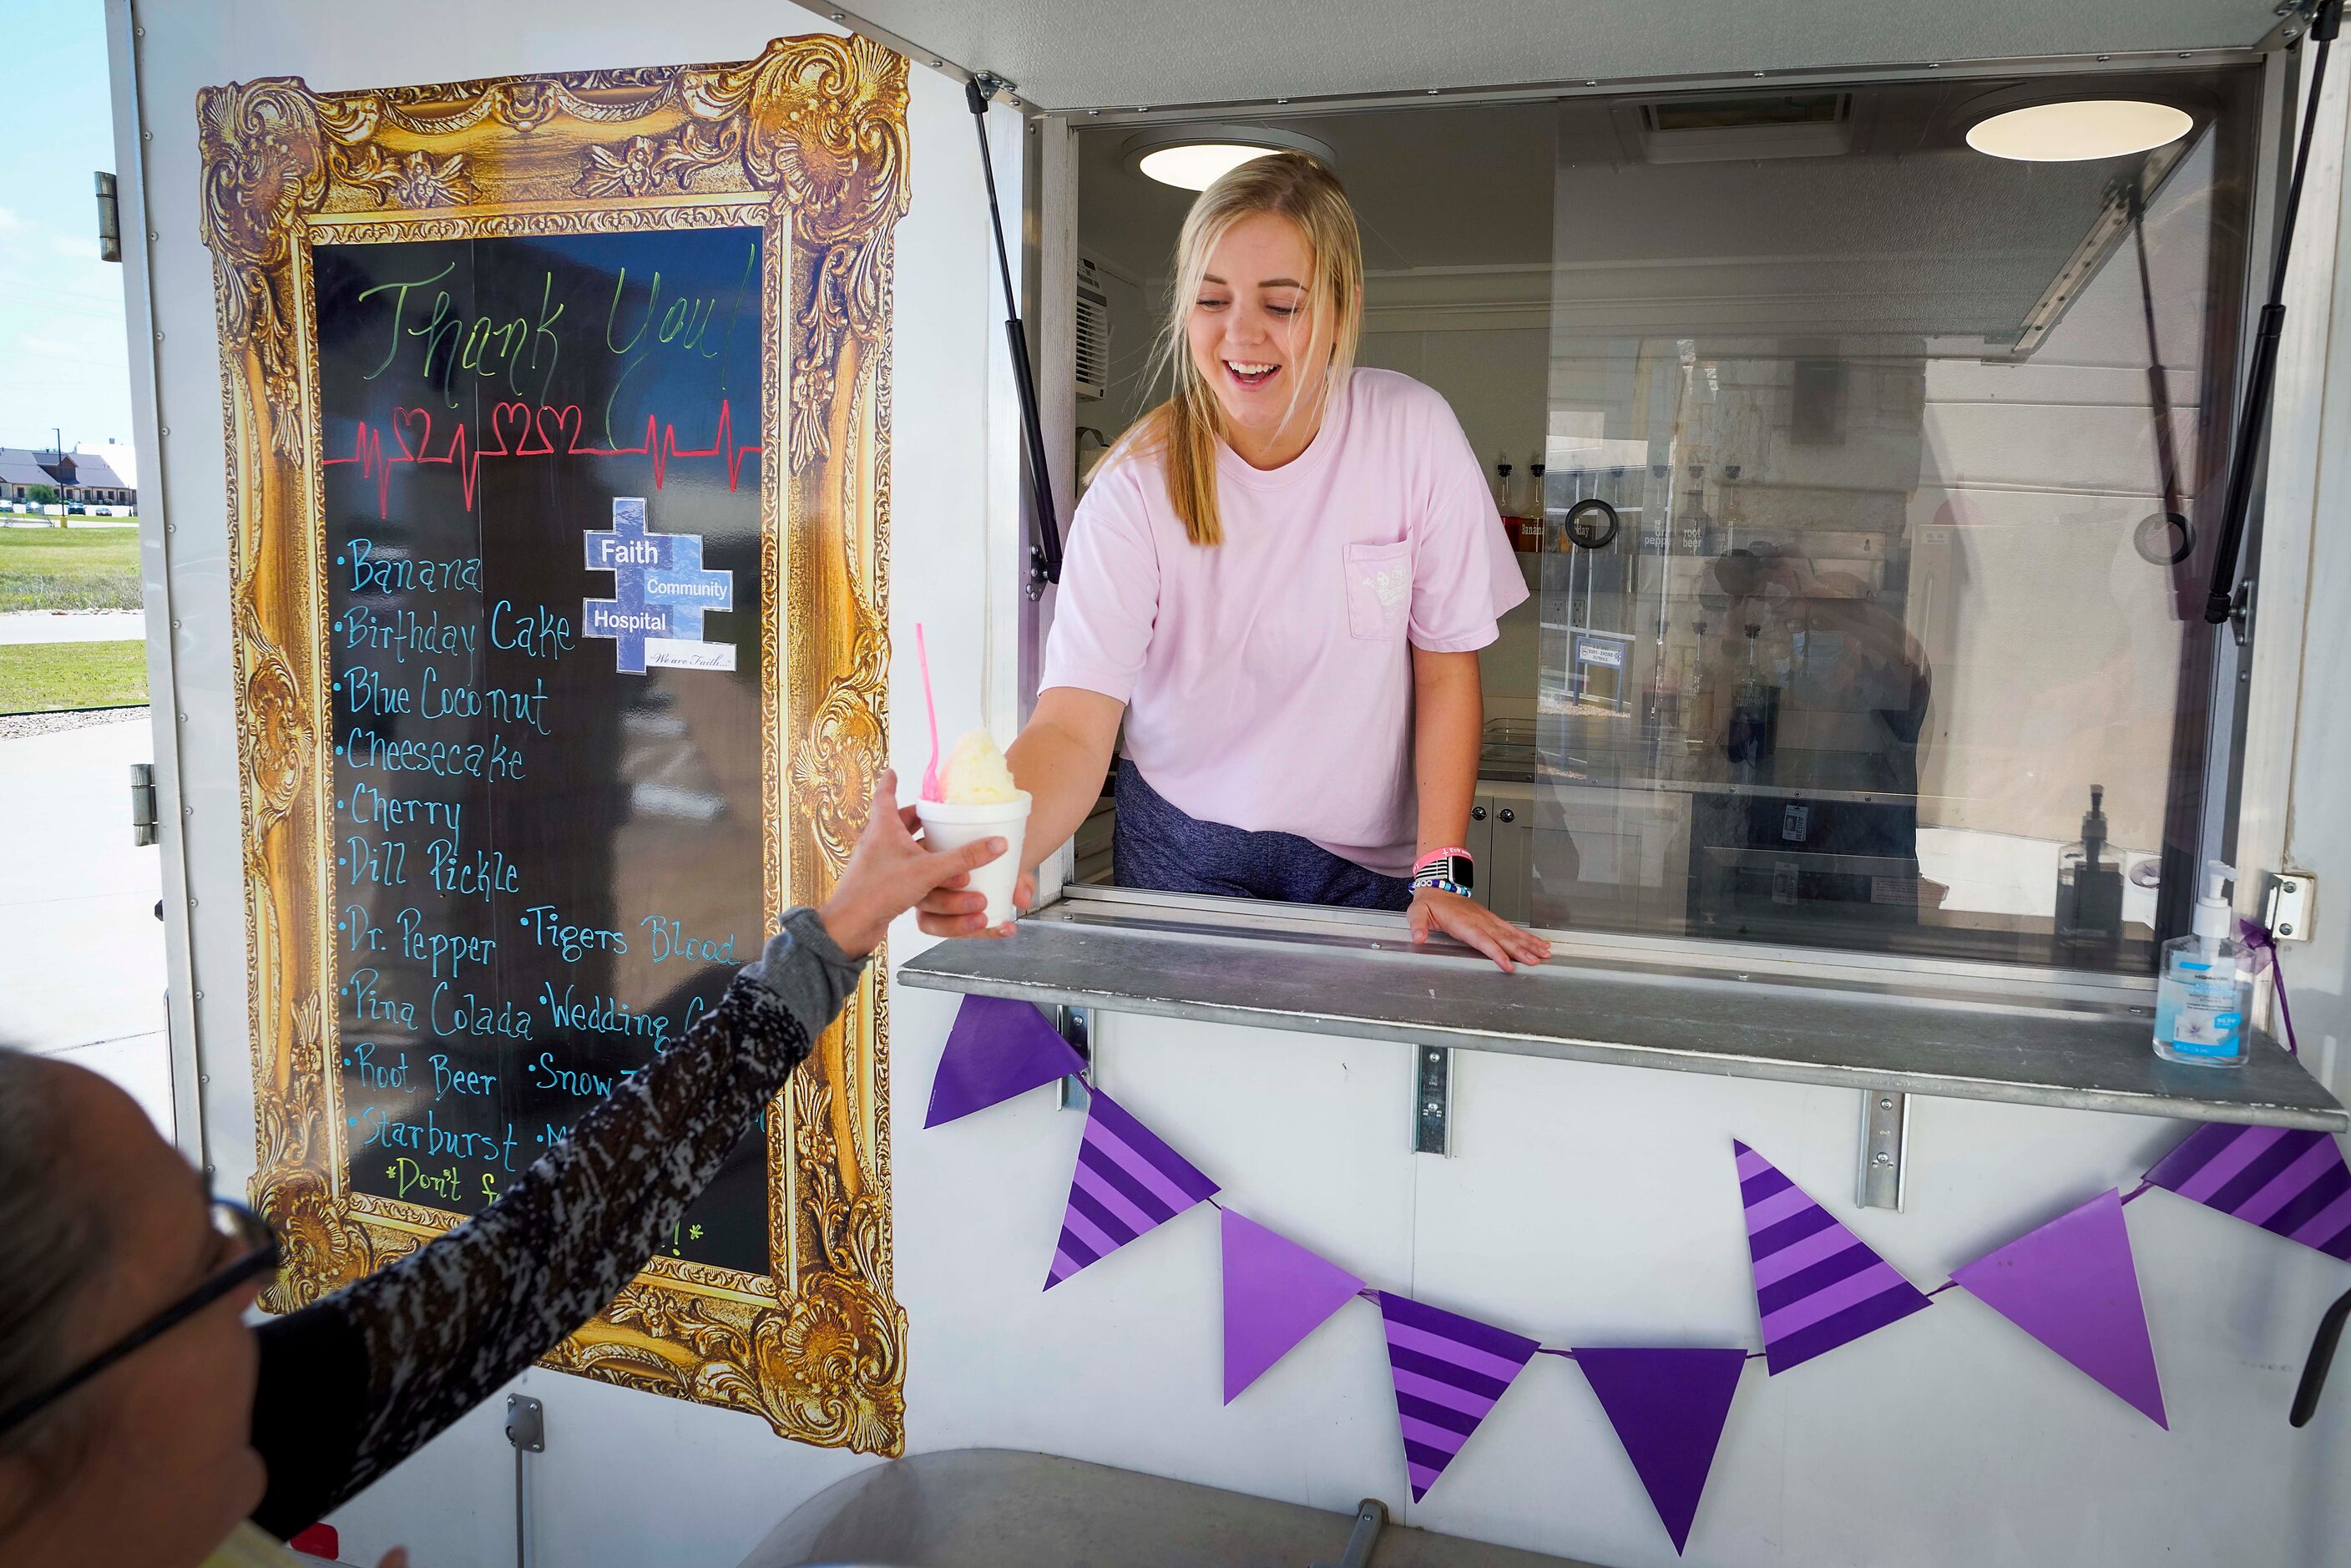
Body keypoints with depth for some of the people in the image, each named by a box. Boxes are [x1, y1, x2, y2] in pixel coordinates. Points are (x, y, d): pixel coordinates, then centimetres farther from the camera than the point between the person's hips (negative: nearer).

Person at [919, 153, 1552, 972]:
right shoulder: (1136, 485, -17)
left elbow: (1447, 668, -6)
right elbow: (1073, 726, -25)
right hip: (1185, 850, -1)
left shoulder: (1414, 434, -13)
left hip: (1370, 860, 1)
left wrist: (1443, 874, -12)